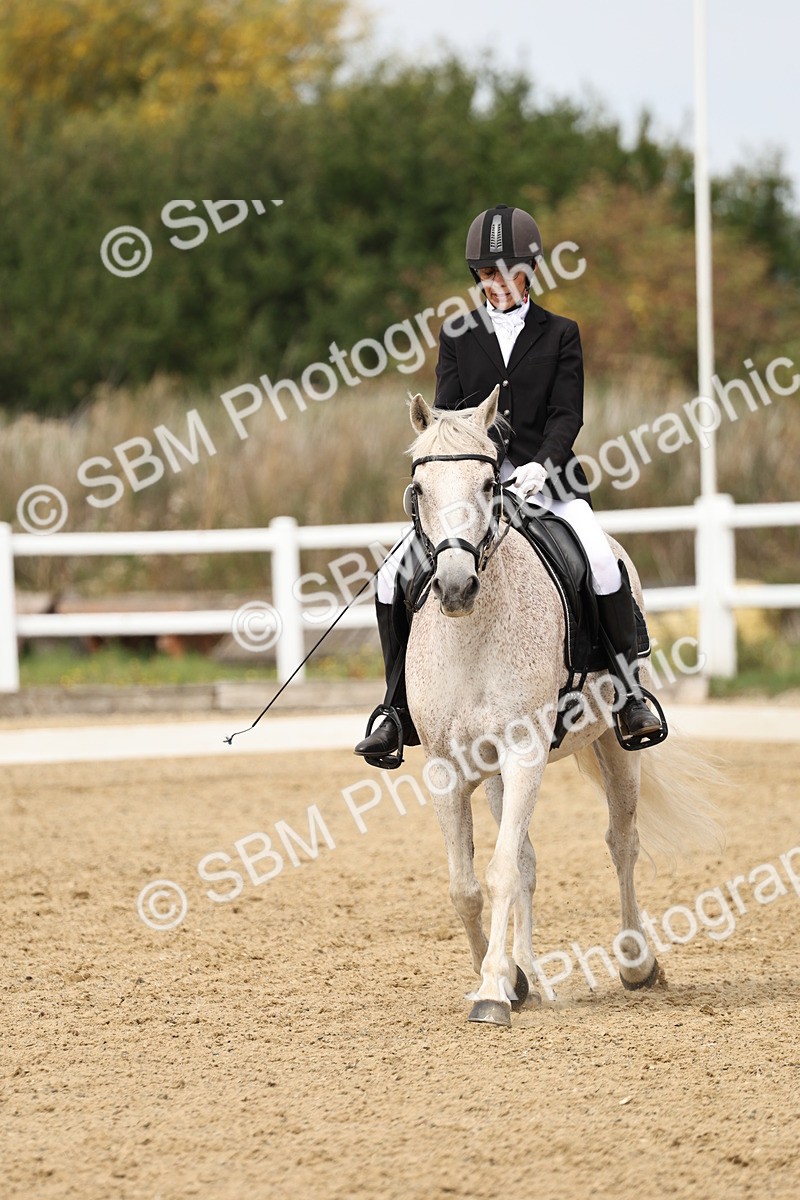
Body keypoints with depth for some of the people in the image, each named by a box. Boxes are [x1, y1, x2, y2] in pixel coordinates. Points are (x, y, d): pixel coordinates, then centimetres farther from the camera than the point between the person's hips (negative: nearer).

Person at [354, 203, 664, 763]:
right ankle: (401, 711, 0)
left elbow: (567, 414, -1)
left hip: (545, 479, -2)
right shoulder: (458, 334, 12)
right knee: (396, 576, -13)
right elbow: (444, 412, 6)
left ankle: (630, 692, -12)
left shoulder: (560, 334, 8)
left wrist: (541, 464, -19)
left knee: (602, 564, -28)